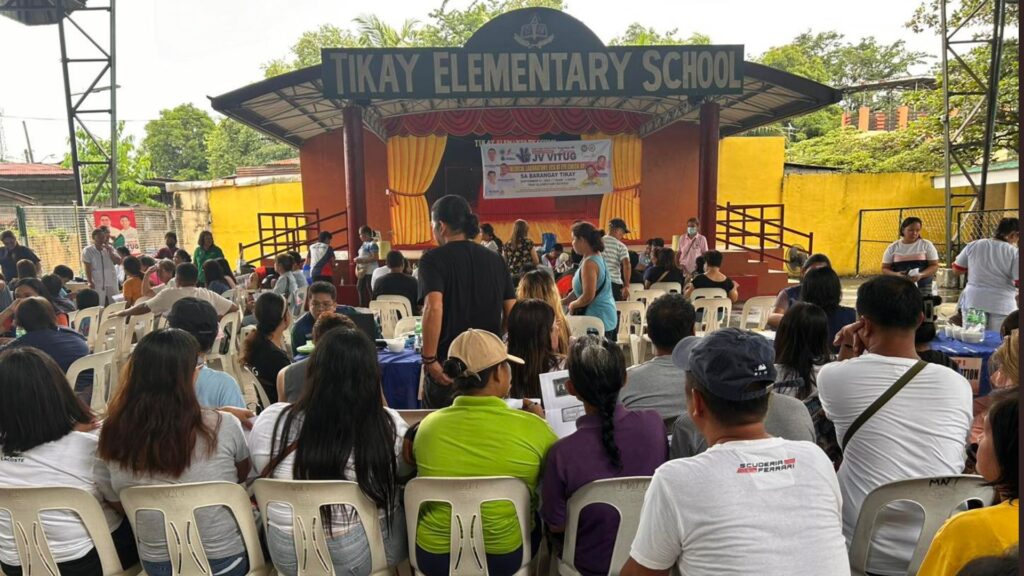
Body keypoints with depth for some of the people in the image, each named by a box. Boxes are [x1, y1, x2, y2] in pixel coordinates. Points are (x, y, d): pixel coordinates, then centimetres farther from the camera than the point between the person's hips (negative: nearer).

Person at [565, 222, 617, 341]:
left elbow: (588, 296, -23)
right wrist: (564, 300, 15)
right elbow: (582, 290, 17)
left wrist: (572, 305, -6)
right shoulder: (598, 258, 11)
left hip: (597, 318, -10)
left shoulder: (589, 263, -19)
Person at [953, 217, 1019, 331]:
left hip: (973, 300, 3)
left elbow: (957, 269, 10)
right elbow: (1019, 281, -11)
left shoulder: (973, 245, 1)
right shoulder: (1015, 252, -8)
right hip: (1001, 304, -3)